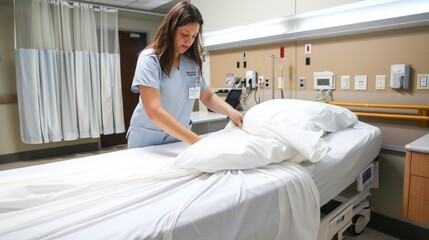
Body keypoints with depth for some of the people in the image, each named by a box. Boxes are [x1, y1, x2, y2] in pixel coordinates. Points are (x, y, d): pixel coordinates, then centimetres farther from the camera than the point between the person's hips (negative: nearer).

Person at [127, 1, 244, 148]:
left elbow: (208, 97, 5)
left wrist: (230, 111, -17)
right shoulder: (150, 59, -17)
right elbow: (153, 111, -27)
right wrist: (196, 141, -35)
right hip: (147, 139, -4)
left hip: (180, 139, 4)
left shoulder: (192, 62, 0)